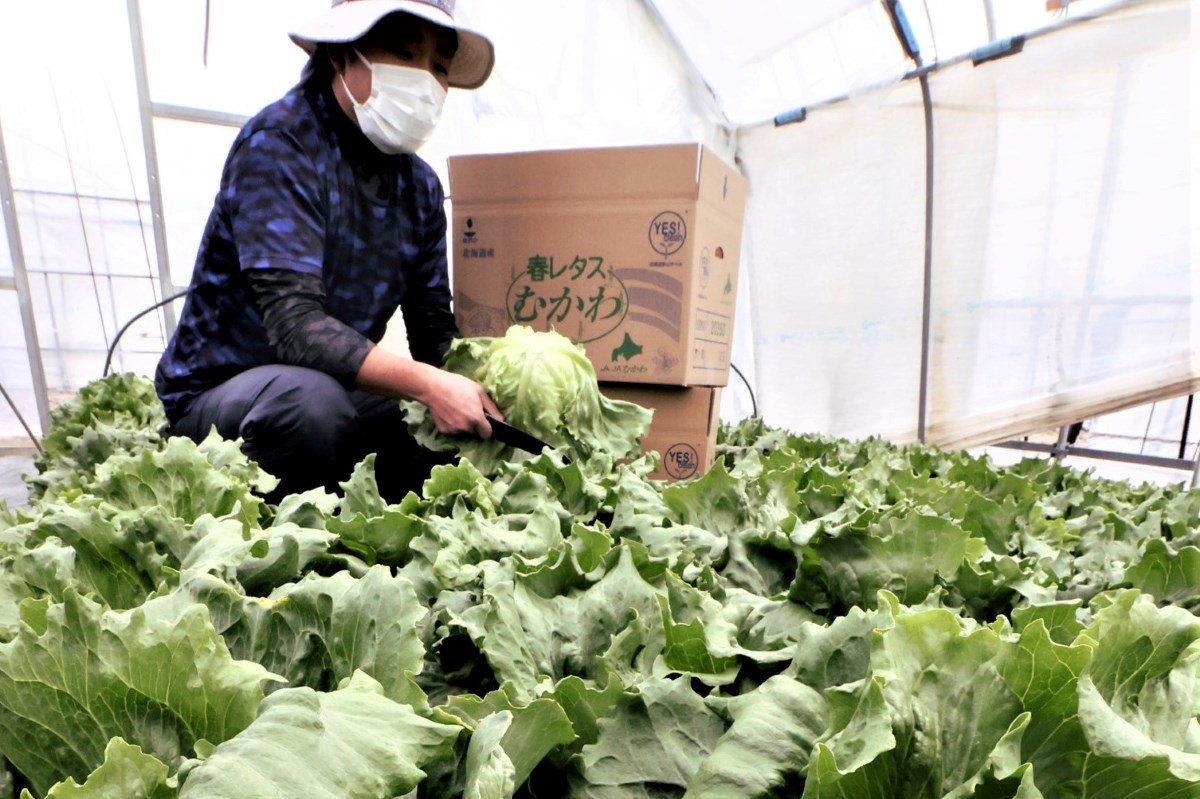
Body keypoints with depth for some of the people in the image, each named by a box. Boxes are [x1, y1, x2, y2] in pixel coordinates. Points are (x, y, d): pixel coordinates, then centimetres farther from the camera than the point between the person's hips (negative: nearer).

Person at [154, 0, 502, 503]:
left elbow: (435, 332, -1)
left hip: (339, 393, 6)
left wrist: (478, 391, -20)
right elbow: (294, 323, -29)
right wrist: (428, 385, -39)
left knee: (481, 440, -9)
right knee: (311, 399, -37)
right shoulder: (279, 144, -16)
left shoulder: (421, 186, 2)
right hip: (217, 392, -5)